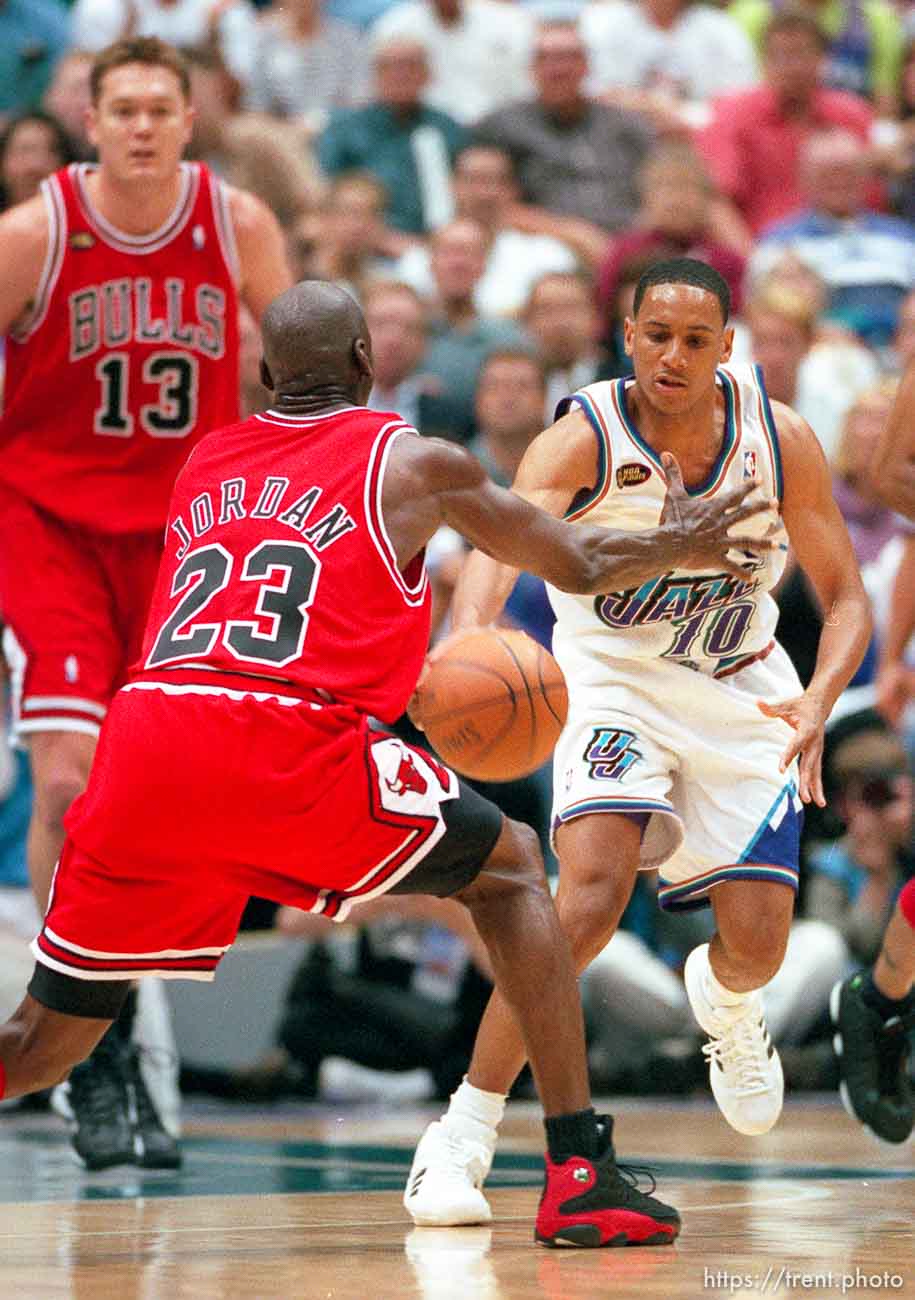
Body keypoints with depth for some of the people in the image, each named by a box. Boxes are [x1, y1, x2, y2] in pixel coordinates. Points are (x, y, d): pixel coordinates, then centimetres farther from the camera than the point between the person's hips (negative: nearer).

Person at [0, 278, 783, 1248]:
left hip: (145, 738, 4)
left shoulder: (205, 463, 27)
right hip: (293, 748, -4)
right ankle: (579, 1173, 10)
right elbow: (581, 567, 24)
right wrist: (678, 545, 45)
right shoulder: (413, 460, 15)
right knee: (509, 870, 20)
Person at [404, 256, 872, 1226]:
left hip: (741, 691, 3)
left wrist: (818, 702, -29)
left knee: (758, 946, -2)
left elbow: (845, 598, -8)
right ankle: (465, 1136, -20)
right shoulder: (583, 440, -24)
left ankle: (722, 1003, 40)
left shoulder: (780, 439, -16)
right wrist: (469, 634, -67)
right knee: (595, 885, -27)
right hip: (614, 679, -3)